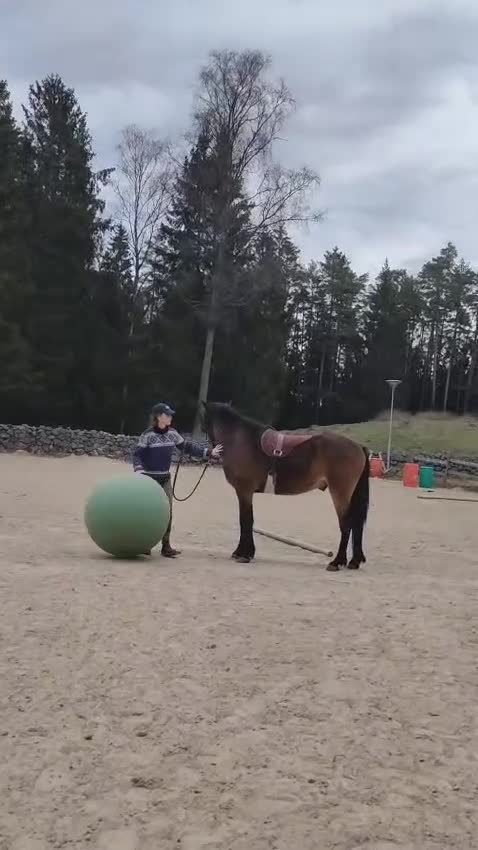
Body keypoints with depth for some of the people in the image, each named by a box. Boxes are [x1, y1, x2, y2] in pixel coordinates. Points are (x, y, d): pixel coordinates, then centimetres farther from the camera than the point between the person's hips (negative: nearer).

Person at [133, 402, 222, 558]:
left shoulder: (172, 433, 3)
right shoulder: (147, 435, -13)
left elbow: (187, 447, 10)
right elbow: (137, 455, -14)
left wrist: (209, 452, 7)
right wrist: (140, 472, -30)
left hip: (165, 479, 5)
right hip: (149, 479, -5)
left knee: (167, 513, 2)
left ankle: (166, 546, 8)